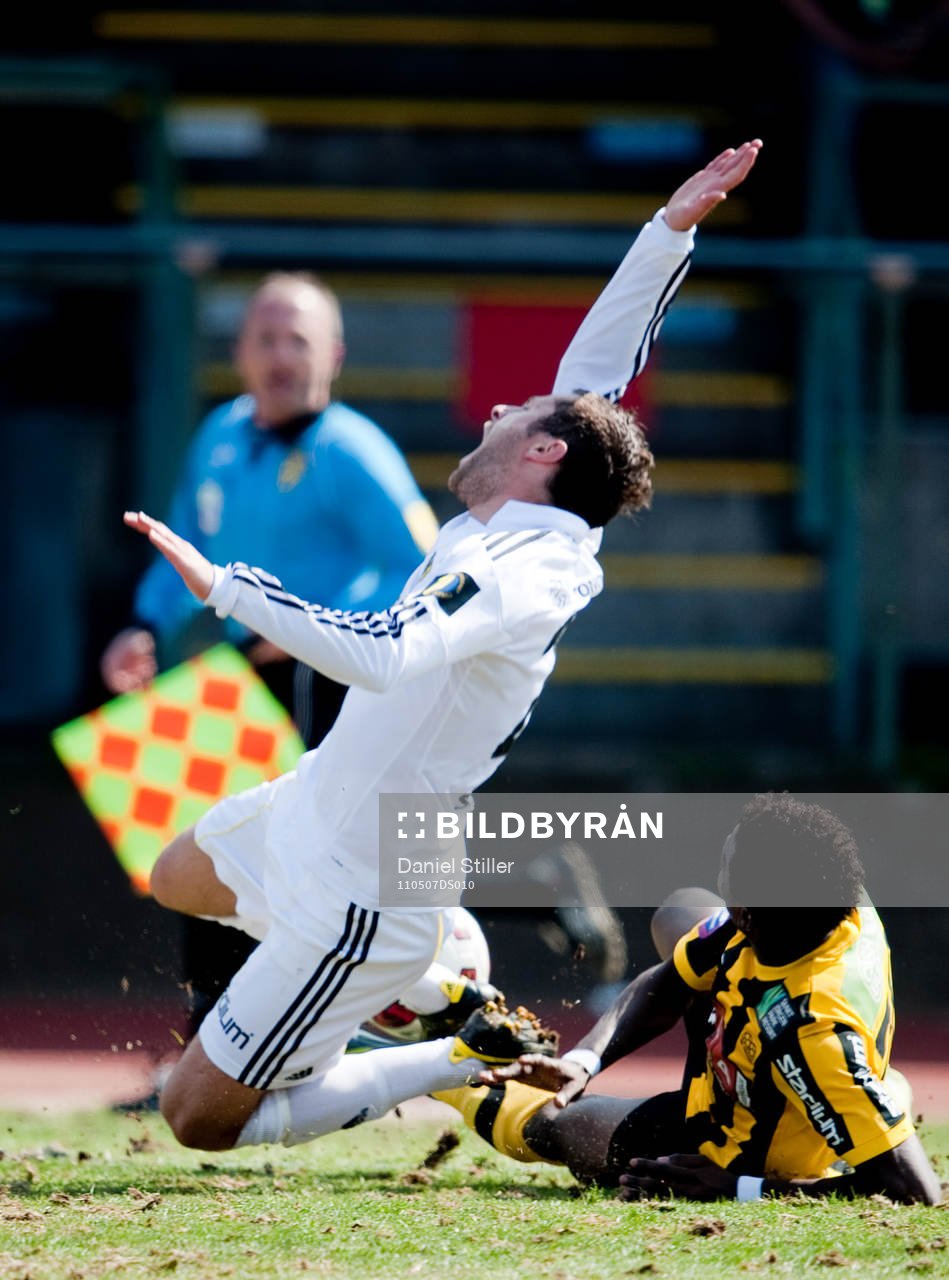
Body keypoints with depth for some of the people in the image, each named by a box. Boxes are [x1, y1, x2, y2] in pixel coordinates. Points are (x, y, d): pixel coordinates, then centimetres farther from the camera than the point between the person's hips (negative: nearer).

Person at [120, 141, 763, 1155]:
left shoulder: (517, 574, -31)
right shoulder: (543, 531, -4)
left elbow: (382, 653, -48)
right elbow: (596, 374, 10)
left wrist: (220, 584, -43)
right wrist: (671, 230, 7)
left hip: (356, 894, -10)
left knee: (200, 1119, -4)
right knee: (180, 882, 37)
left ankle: (462, 1065, 6)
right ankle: (425, 966, 29)